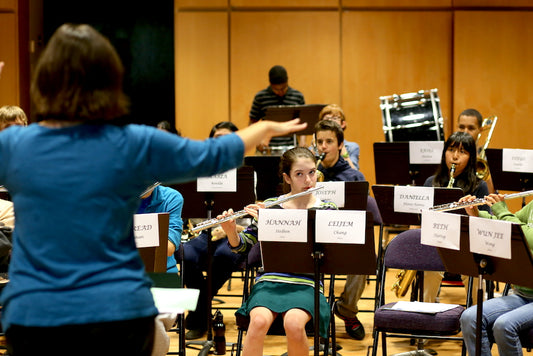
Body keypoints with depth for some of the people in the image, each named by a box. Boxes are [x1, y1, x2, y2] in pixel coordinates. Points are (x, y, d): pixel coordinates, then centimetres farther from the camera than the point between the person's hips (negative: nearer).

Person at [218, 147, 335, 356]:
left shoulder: (326, 209, 5)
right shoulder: (270, 206, 10)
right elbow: (242, 246, 12)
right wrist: (231, 231, -11)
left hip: (305, 285, -1)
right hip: (269, 280, 1)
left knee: (293, 324, -32)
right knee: (259, 321, -31)